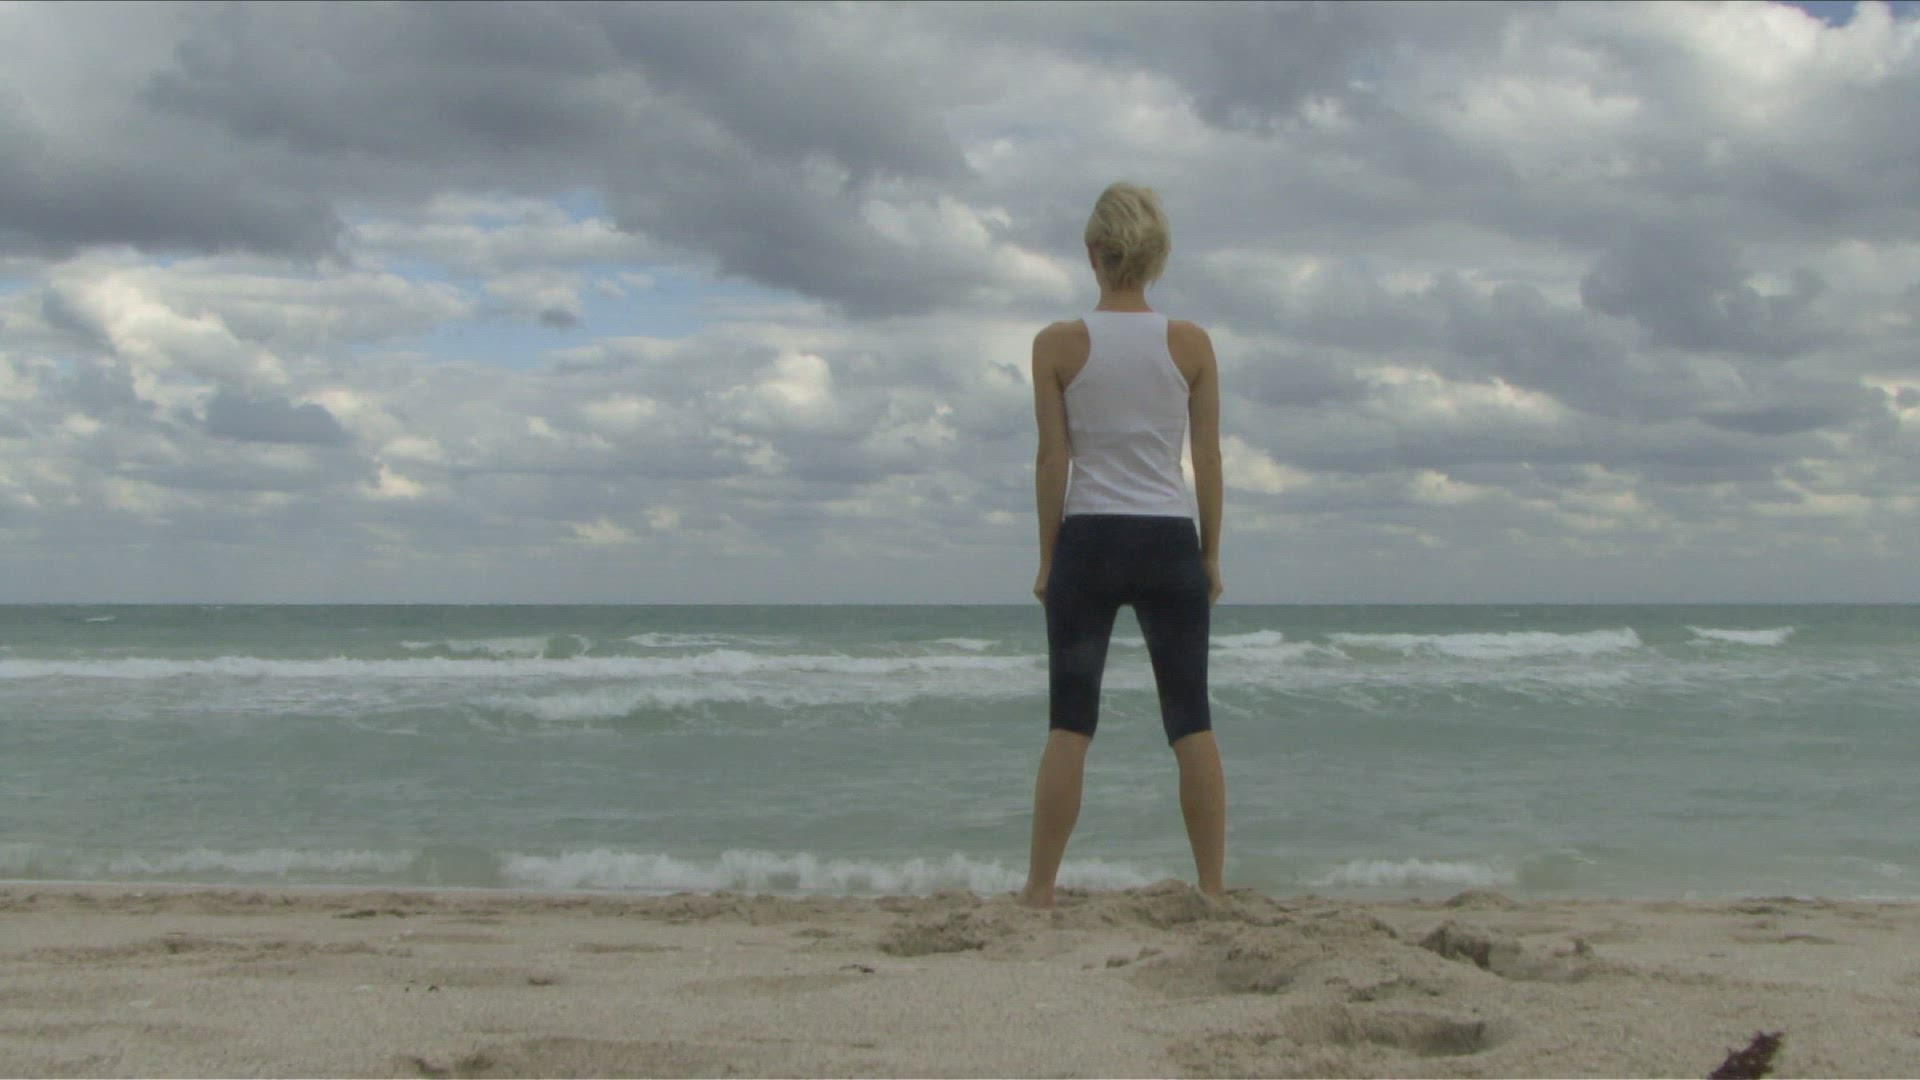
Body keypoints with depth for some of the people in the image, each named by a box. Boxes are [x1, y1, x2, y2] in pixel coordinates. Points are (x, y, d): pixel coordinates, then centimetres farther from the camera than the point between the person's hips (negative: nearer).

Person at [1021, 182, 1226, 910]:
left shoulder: (1058, 344, -3)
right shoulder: (1191, 344, 0)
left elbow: (1053, 458, -4)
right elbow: (1208, 457, 2)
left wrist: (1047, 556, 3)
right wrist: (1212, 551, 10)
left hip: (1088, 541, -1)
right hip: (1170, 541, 1)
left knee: (1069, 723, 4)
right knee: (1192, 721, 6)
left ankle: (1040, 890, 5)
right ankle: (1214, 887, 6)